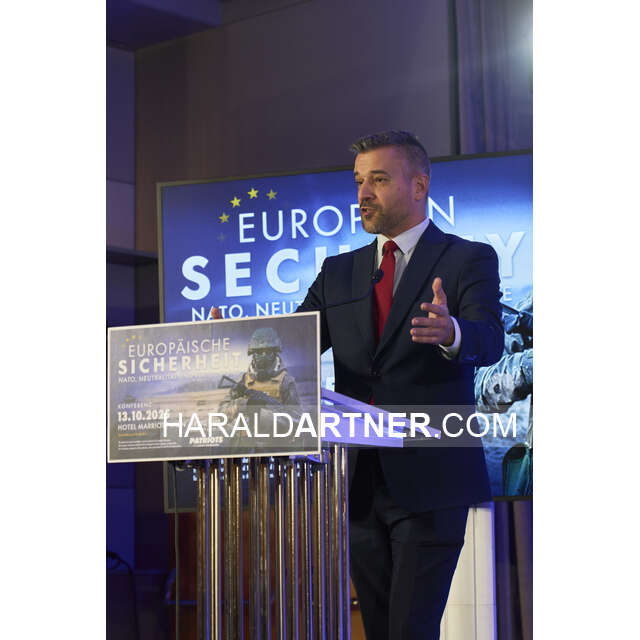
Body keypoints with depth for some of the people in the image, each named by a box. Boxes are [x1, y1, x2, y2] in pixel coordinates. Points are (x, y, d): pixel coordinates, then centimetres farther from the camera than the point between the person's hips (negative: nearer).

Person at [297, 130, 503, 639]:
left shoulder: (468, 259, 0)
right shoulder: (339, 272, 16)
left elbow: (489, 341, -17)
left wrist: (450, 333, -41)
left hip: (430, 481, -5)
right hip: (359, 482, 5)